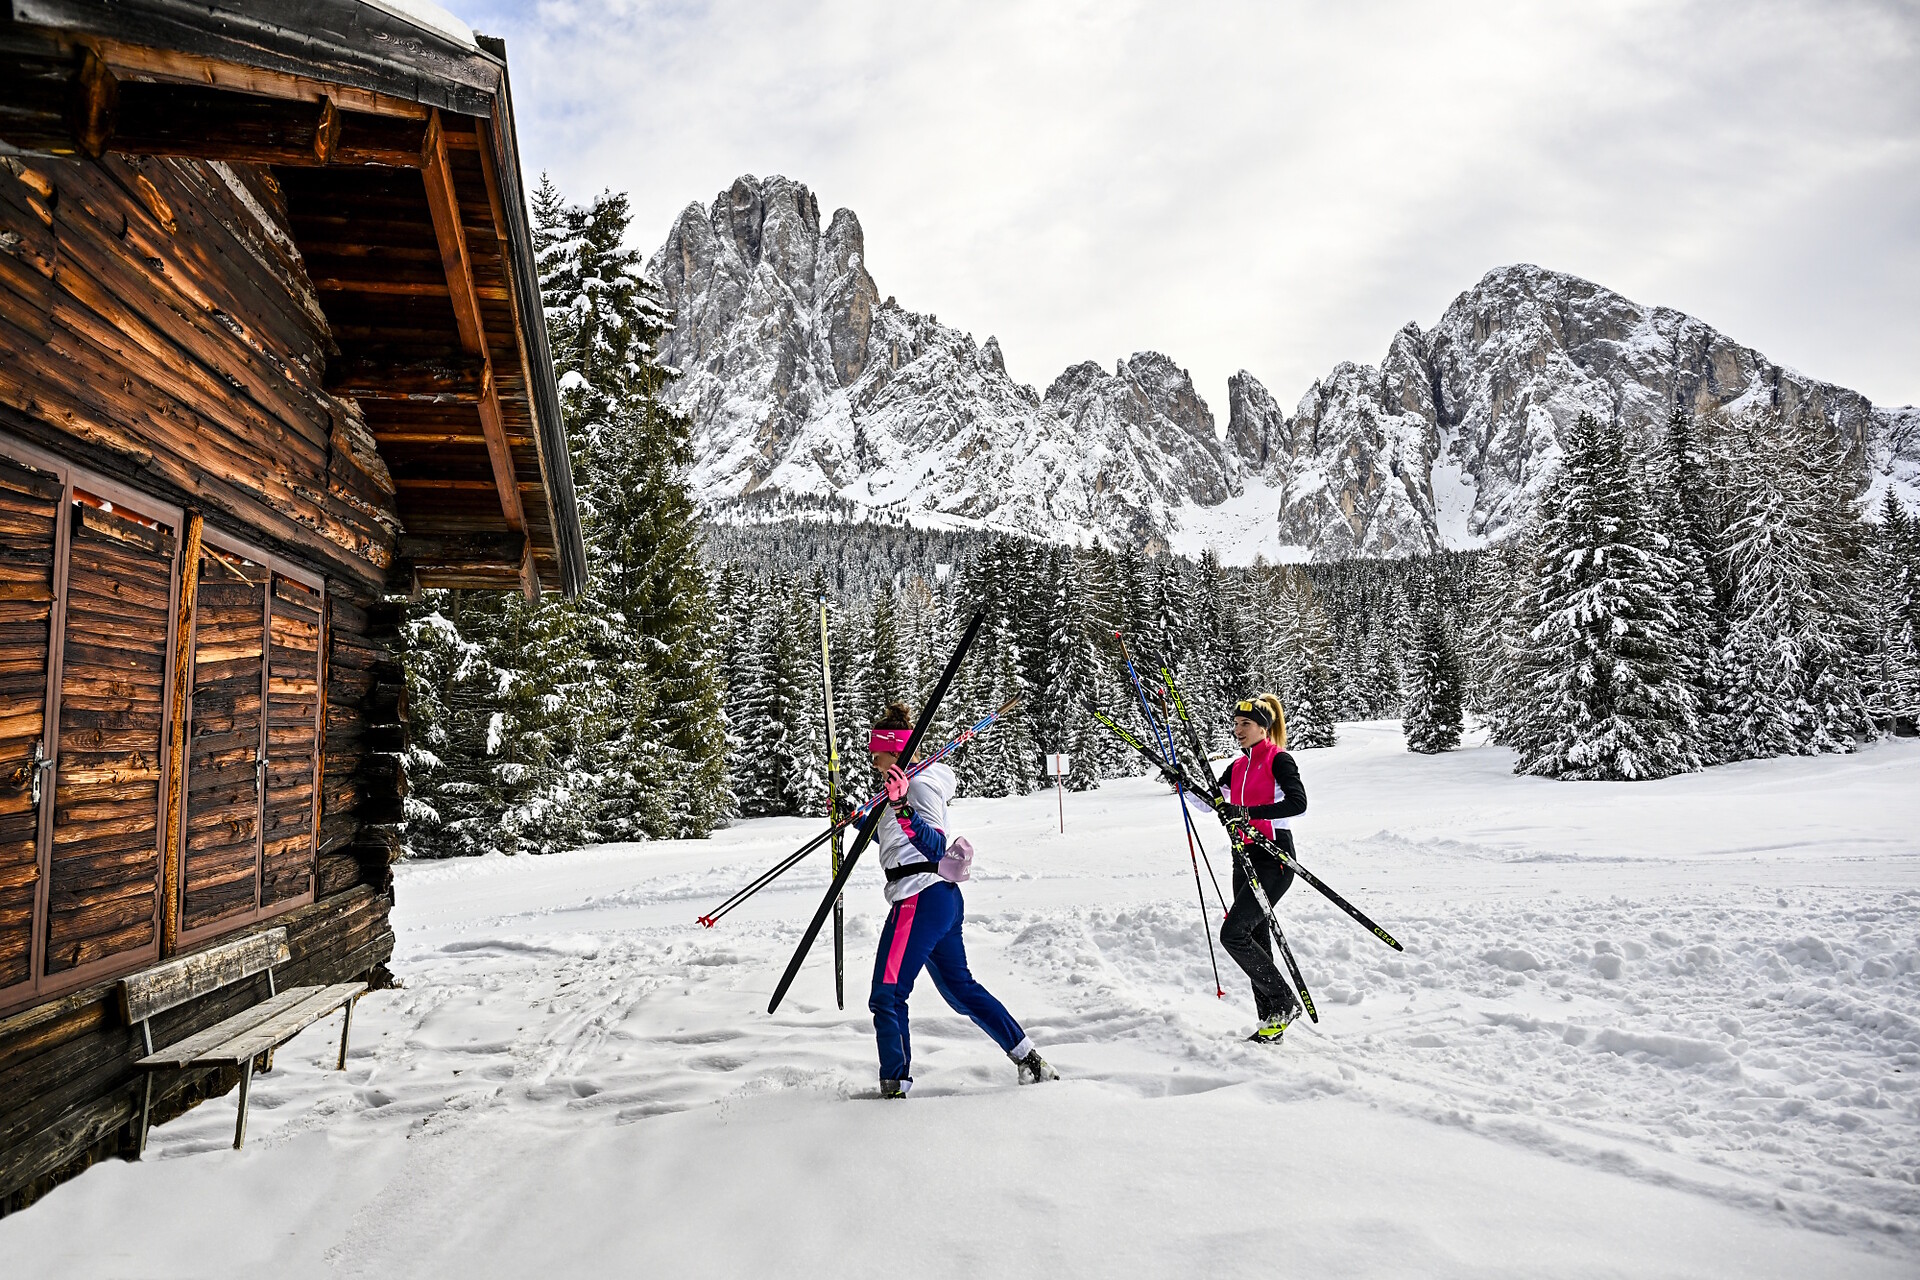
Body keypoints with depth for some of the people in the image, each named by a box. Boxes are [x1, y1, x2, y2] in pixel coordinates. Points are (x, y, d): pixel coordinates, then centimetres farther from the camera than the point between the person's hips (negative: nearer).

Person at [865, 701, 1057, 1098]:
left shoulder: (919, 785, -12)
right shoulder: (906, 783, 17)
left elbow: (936, 848, -26)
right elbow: (890, 839, 31)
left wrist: (902, 811, -39)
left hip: (919, 899, -11)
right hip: (945, 898, 11)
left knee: (887, 996, -4)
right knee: (959, 987, 19)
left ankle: (894, 1088, 0)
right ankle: (1031, 1061, 21)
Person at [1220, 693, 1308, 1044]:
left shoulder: (1278, 759, -7)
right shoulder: (1237, 768, 15)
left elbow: (1298, 802, -22)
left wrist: (1249, 811, -27)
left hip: (1273, 860, -8)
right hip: (1245, 860, 8)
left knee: (1233, 934, -15)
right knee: (1255, 939, 8)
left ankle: (1285, 1002, -2)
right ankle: (1271, 1023, 15)